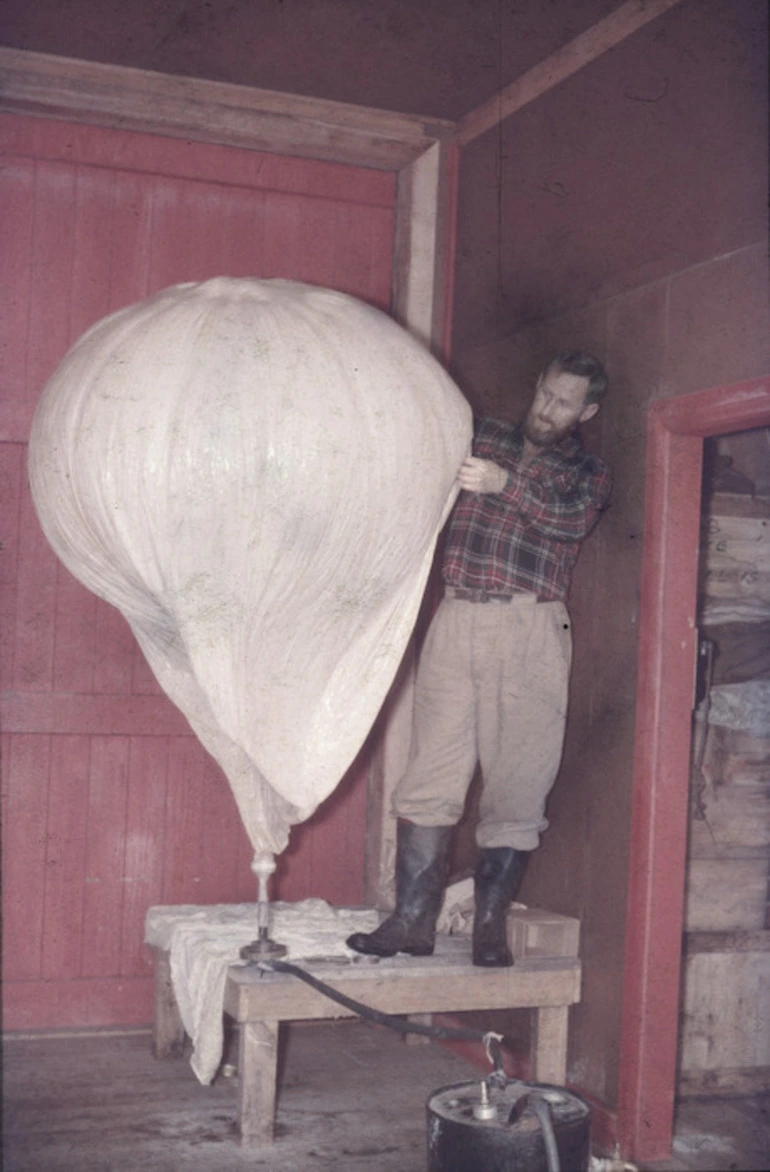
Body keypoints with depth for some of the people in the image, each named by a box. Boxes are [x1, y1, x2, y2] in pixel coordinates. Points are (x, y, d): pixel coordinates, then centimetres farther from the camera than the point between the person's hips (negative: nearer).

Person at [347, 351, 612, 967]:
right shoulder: (485, 436, 21)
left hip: (529, 628, -2)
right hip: (458, 620, 2)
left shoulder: (588, 472, 13)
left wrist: (506, 485, -24)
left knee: (516, 783, -5)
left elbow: (572, 519, -9)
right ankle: (413, 921, -1)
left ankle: (490, 926, 4)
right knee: (430, 775, -4)